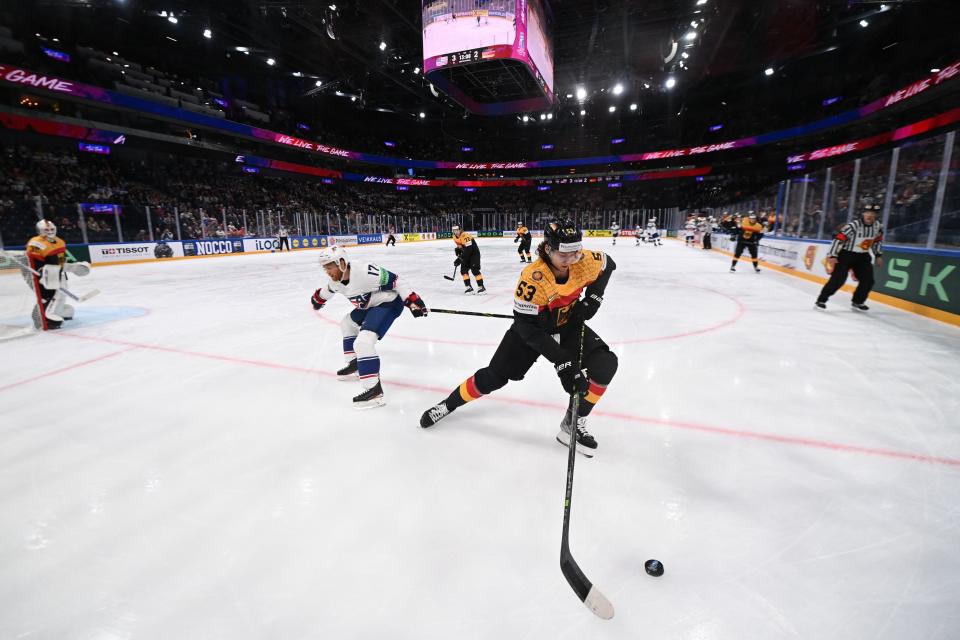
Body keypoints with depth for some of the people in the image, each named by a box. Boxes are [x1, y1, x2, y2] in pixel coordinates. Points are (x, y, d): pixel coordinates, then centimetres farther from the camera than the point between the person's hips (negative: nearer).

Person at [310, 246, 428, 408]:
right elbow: (327, 290, 21)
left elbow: (395, 281, -27)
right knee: (347, 323, 27)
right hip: (371, 304, 10)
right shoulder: (335, 280, -4)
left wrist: (412, 301, -30)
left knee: (362, 342, -23)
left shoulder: (364, 273, -32)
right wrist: (317, 299, 40)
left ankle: (374, 391, -21)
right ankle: (355, 365, 38)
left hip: (388, 303, -10)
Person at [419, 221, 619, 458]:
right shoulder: (532, 277, -35)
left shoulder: (585, 261, -21)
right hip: (532, 326, -4)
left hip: (569, 323, 4)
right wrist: (561, 361, -36)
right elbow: (528, 327, -32)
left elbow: (608, 264, 5)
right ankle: (449, 404, 22)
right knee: (494, 376, -3)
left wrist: (593, 296, -9)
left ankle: (573, 423, -2)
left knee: (606, 364, -16)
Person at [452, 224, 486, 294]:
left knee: (475, 270, -18)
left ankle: (481, 287, -9)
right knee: (463, 270, -4)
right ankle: (468, 287, 0)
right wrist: (458, 249, -4)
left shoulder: (465, 236, -29)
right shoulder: (455, 237, 0)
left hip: (474, 253, -8)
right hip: (466, 254, 8)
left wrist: (459, 259, -35)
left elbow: (468, 250, -34)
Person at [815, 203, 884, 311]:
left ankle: (857, 302, 17)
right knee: (838, 279, -17)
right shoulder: (853, 226, -21)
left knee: (868, 280, 2)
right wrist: (832, 256, -28)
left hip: (862, 256, 7)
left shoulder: (878, 227, 1)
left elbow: (877, 241, 17)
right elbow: (838, 239, -24)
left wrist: (878, 255, 18)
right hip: (846, 254, -6)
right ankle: (821, 300, -9)